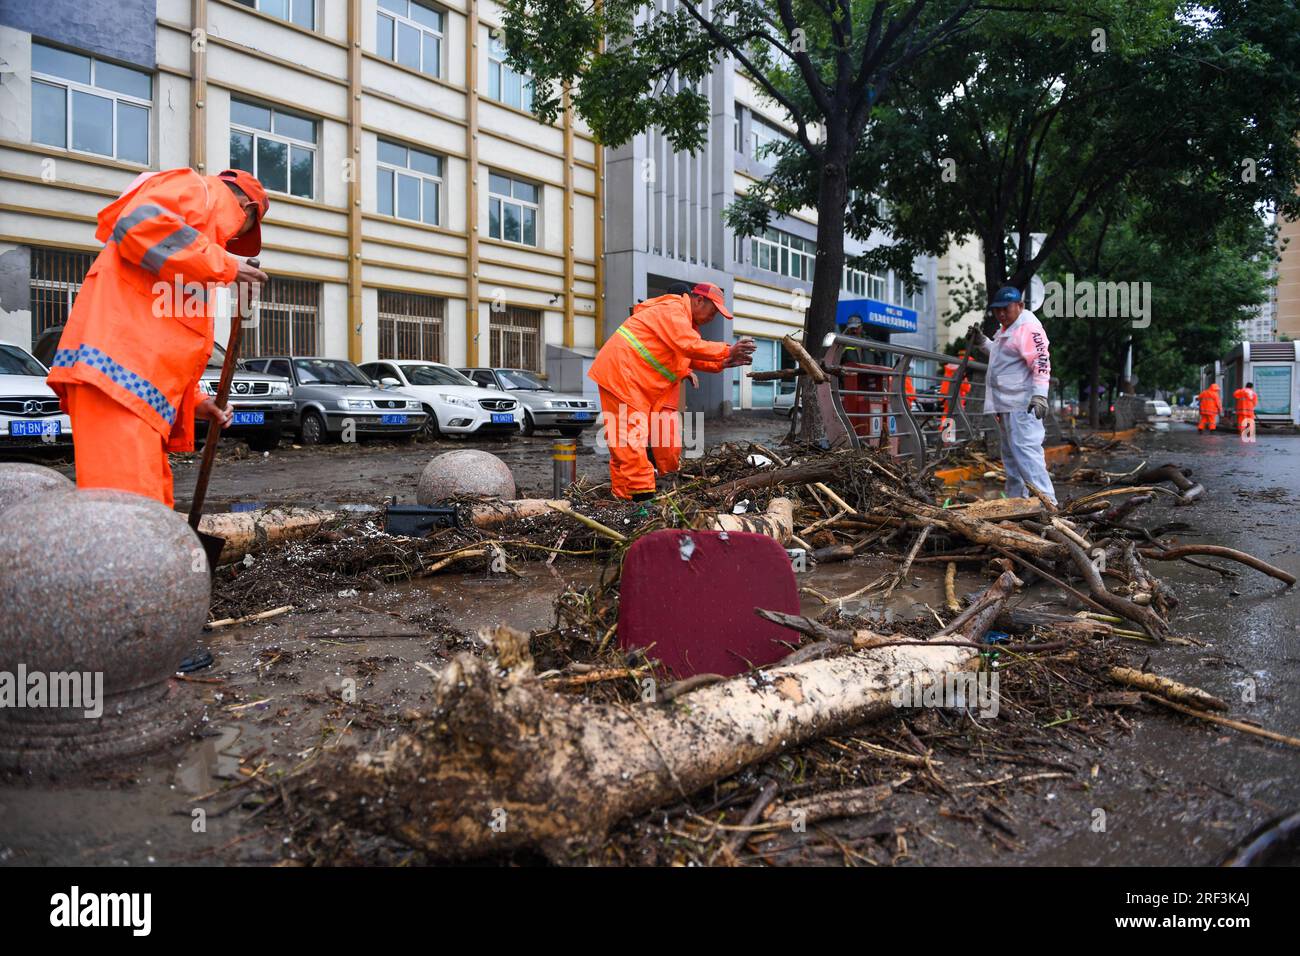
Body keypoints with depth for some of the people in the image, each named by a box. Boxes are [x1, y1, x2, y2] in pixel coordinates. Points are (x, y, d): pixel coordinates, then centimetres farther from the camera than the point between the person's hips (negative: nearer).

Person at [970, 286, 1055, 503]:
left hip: (1021, 406, -11)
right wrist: (982, 343, 23)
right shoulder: (1006, 328, 18)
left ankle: (1047, 501, -17)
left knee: (1025, 451, -17)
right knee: (1011, 455, 16)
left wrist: (1039, 395, -30)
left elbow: (1041, 363, -22)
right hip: (1006, 404, 11)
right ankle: (1016, 500, 26)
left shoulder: (1028, 329, -14)